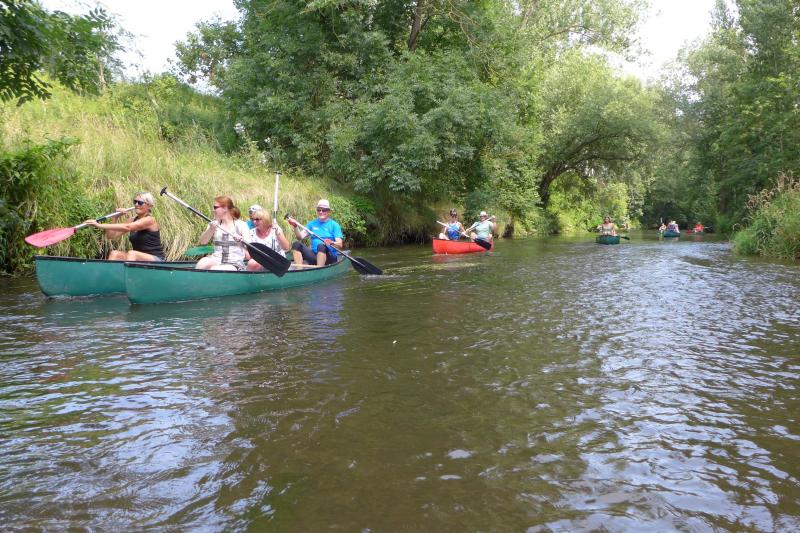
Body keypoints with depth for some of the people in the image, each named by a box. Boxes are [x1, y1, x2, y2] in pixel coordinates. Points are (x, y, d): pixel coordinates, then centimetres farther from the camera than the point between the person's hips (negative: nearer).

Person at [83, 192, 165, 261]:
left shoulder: (150, 220, -11)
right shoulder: (134, 220, 11)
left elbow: (126, 227, -26)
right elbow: (111, 235, 8)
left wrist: (100, 225, -30)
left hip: (155, 259, -7)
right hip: (137, 259, 7)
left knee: (131, 253, -33)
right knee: (115, 254, -14)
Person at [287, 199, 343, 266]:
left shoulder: (334, 225, 5)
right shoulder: (312, 224, 16)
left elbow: (340, 244, -6)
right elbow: (300, 237, 4)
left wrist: (331, 243, -27)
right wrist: (295, 226, -14)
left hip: (330, 257, -4)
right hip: (314, 256, 4)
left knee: (321, 246, -35)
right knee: (296, 245, -18)